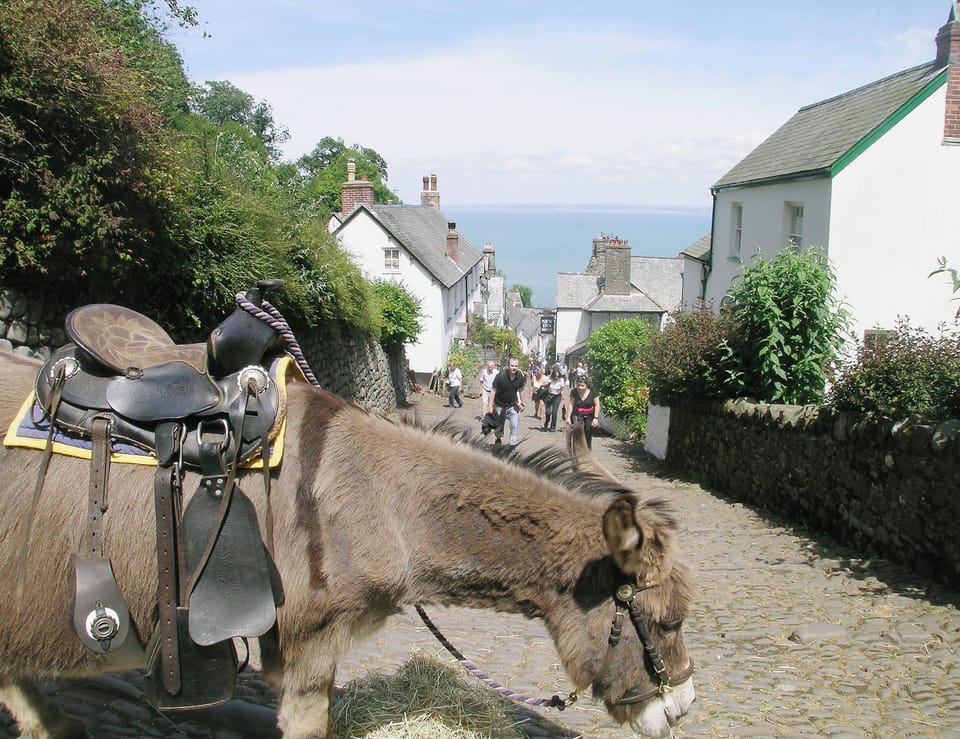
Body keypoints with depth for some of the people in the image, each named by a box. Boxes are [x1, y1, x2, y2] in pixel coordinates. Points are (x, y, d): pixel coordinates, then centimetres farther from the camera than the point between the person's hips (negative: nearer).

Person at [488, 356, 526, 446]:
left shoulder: (520, 376, -12)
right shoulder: (500, 375, -23)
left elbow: (521, 390, 5)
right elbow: (494, 390, -17)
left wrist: (522, 403, 9)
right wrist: (490, 405, -20)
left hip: (512, 405, 2)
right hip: (499, 404, -2)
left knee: (515, 426, -8)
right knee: (499, 424, 13)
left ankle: (513, 443, 2)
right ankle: (498, 438, 40)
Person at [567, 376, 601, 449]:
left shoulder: (592, 392, -12)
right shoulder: (574, 392, -9)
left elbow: (597, 405, -6)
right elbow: (571, 404, -1)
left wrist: (596, 418, -11)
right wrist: (568, 417, -1)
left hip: (590, 416, 0)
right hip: (577, 416, 0)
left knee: (588, 436, 8)